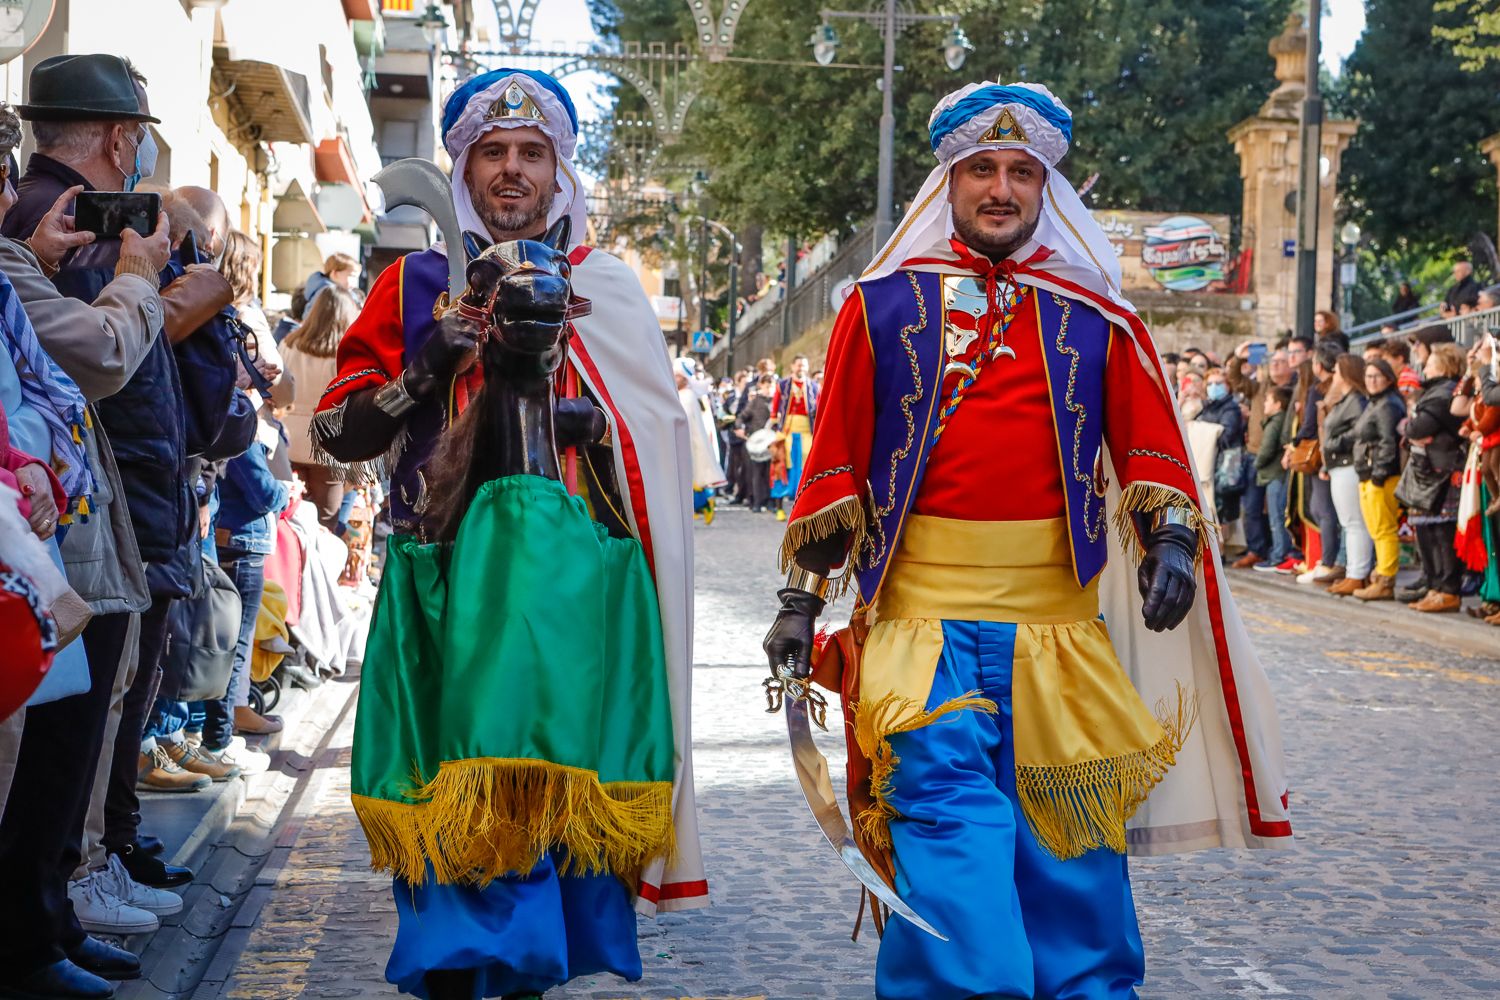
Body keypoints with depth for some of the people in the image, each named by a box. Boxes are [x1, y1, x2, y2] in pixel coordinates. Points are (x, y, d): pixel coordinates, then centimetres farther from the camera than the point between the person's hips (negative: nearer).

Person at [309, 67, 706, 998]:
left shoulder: (609, 293, 15)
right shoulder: (417, 284, 13)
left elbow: (660, 443, 14)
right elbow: (338, 432, 9)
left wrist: (589, 423, -5)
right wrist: (426, 370, -6)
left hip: (577, 572, 1)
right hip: (449, 568, 0)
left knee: (564, 778, -5)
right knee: (457, 783, -7)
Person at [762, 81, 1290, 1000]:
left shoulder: (1097, 318, 10)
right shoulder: (883, 305, 8)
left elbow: (1152, 447, 9)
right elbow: (836, 464, 8)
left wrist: (1171, 539, -10)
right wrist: (802, 596, 3)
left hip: (1058, 618, 1)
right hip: (923, 614, -1)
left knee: (1069, 828, 6)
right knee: (944, 798, -14)